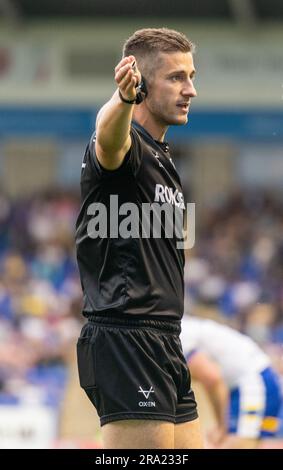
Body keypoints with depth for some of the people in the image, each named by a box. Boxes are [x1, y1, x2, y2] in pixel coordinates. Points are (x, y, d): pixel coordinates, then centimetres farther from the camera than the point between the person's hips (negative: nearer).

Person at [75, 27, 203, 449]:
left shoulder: (163, 161, 20)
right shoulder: (127, 146, -9)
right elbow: (110, 137, -36)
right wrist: (124, 97, -58)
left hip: (164, 348, 10)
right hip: (124, 339, -10)